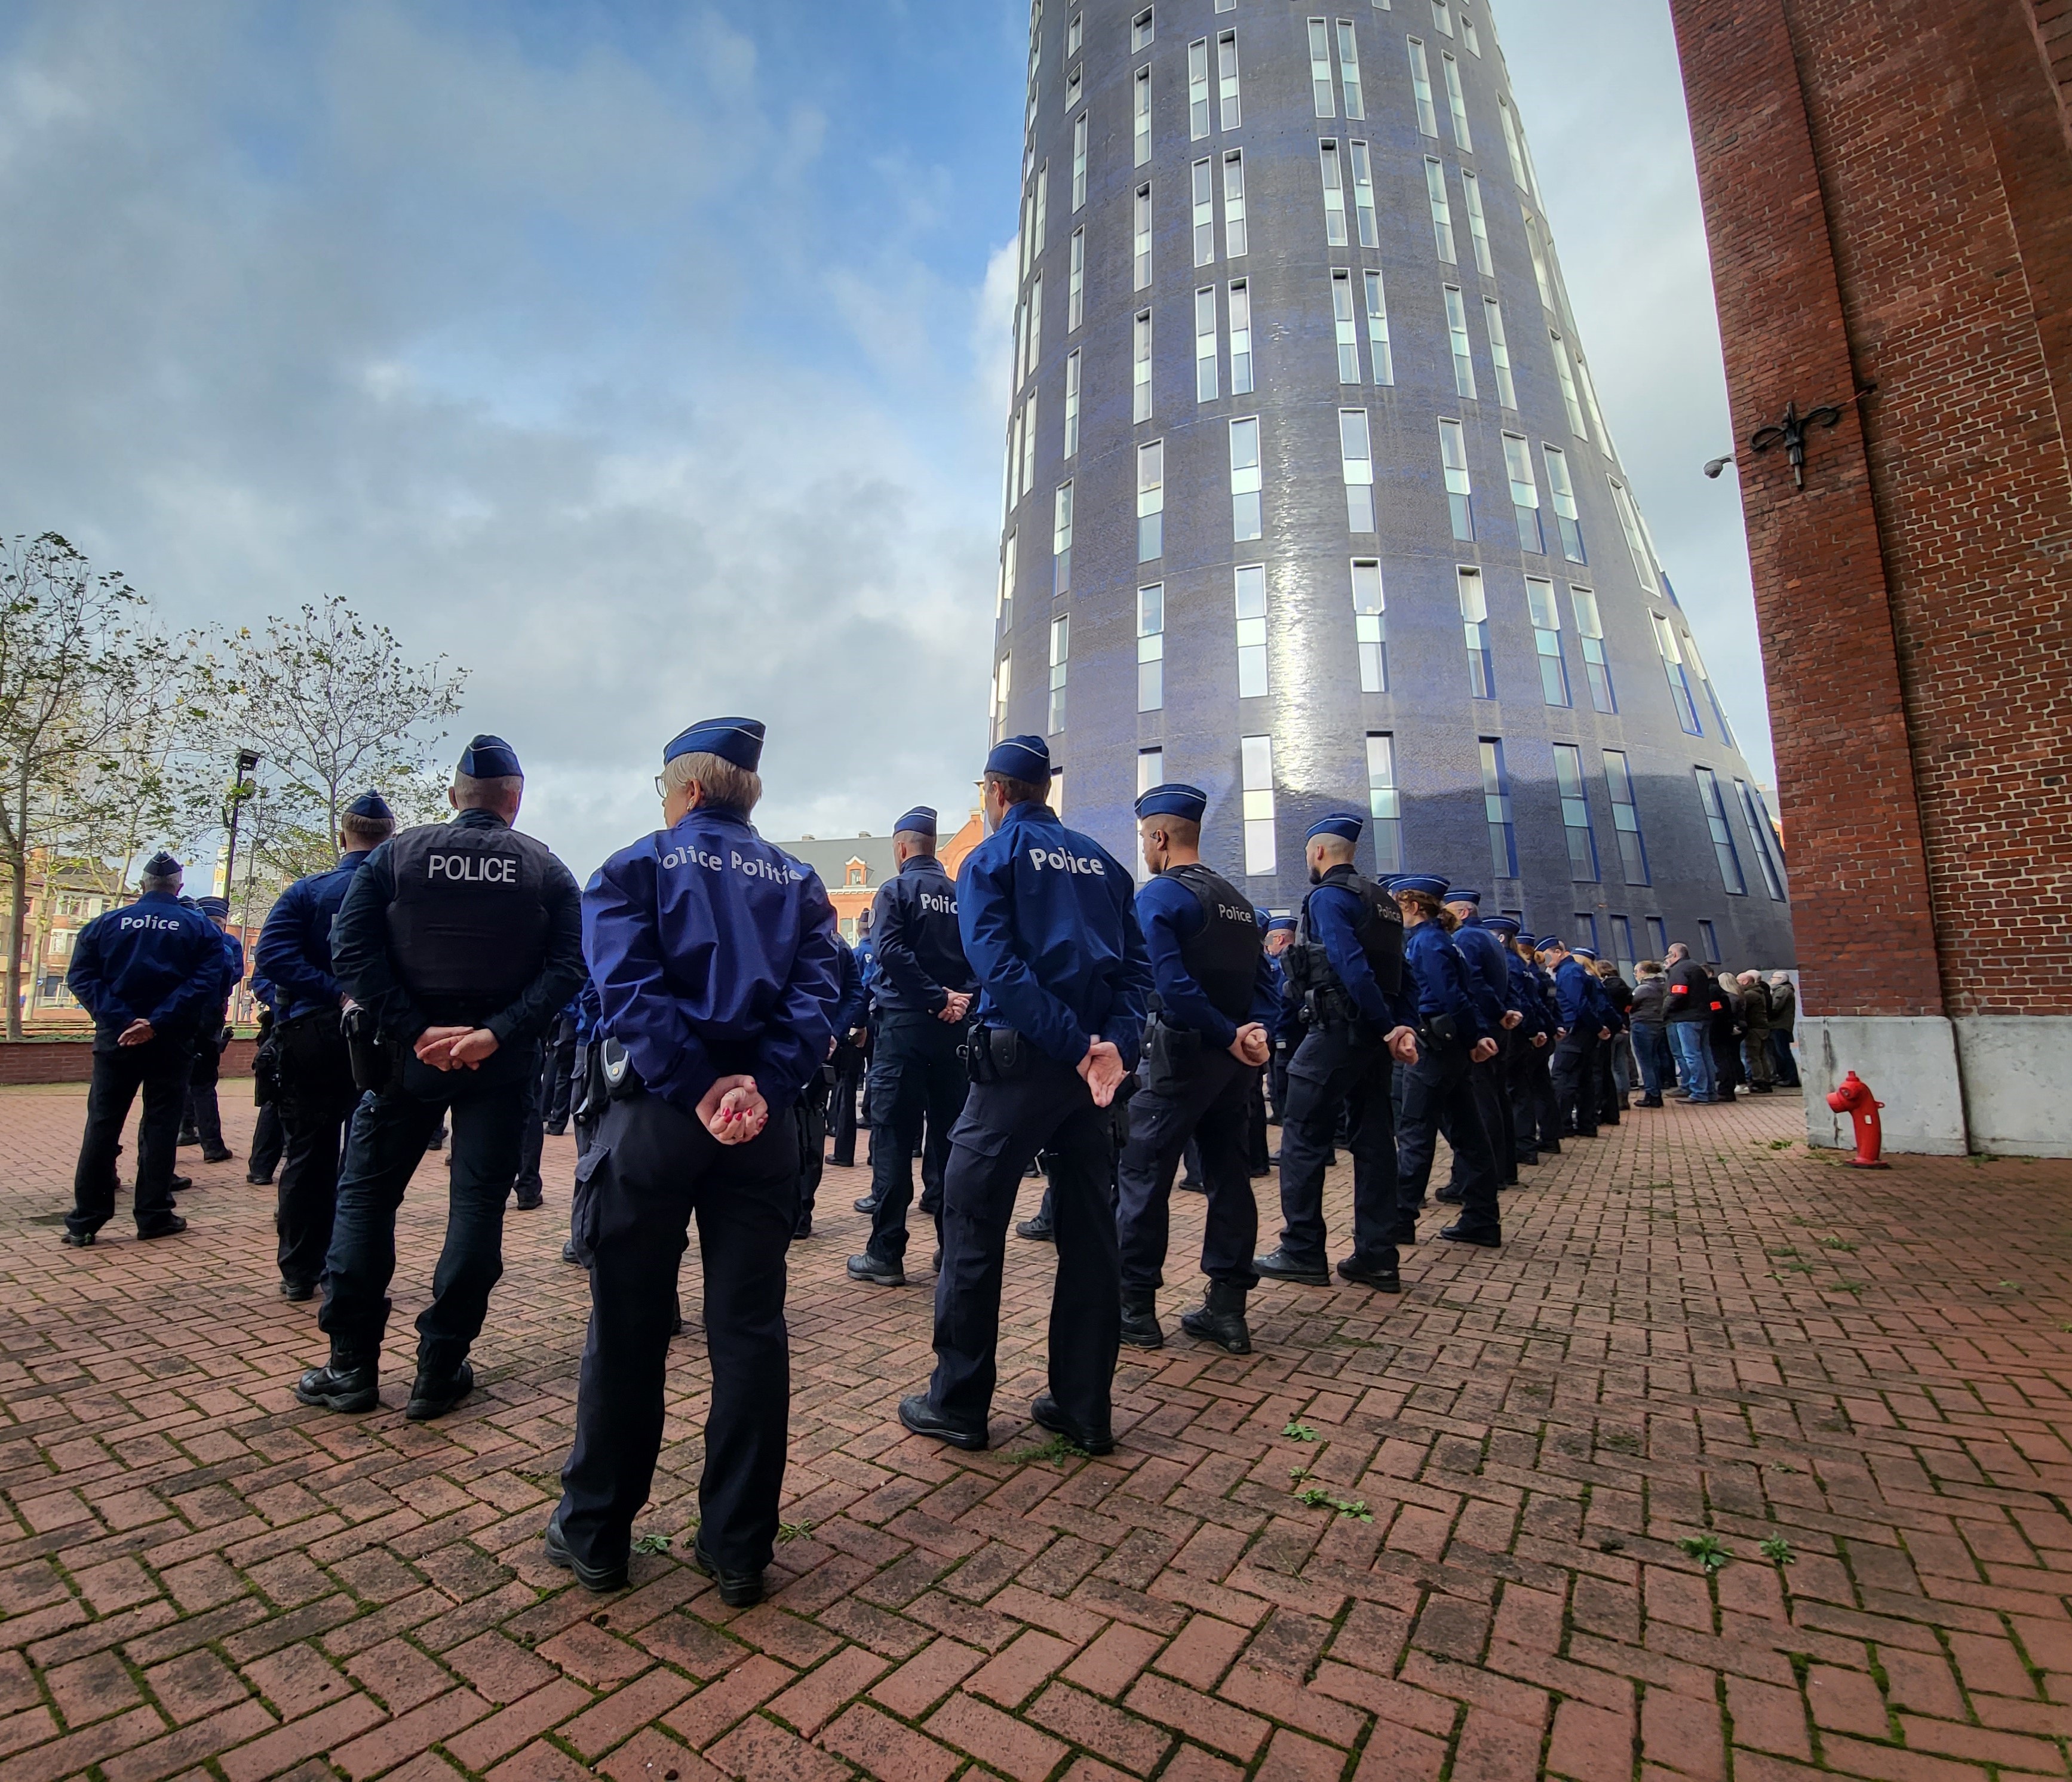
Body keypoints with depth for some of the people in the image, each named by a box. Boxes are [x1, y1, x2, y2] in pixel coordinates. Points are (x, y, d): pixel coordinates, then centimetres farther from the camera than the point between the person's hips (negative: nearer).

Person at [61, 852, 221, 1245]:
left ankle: (85, 1220, 12)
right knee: (160, 1125, 5)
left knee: (102, 1125, 9)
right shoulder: (200, 927, -2)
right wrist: (159, 1022, -15)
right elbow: (206, 982, -14)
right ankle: (154, 1216, 9)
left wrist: (119, 1019, -11)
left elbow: (81, 976, -5)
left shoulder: (106, 923, 4)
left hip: (116, 1037, 2)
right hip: (171, 1042, -2)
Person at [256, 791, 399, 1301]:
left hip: (311, 1035, 1)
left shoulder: (307, 891, -2)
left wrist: (335, 992, -17)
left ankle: (300, 1274, 22)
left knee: (307, 1156, 12)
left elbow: (273, 953, -15)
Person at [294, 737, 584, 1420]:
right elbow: (566, 968, -12)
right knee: (477, 1204, 7)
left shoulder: (396, 854, 1)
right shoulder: (546, 869, -1)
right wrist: (495, 1032, -16)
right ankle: (439, 1370, 14)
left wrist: (418, 1031, -12)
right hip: (501, 1064, 0)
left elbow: (353, 952, -9)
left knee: (365, 1194, 15)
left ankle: (352, 1364, 21)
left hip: (407, 1055, 1)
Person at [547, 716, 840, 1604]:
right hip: (765, 1124, 3)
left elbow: (628, 990, -14)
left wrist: (700, 1090, -16)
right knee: (749, 1326, 10)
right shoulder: (797, 882, 11)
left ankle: (595, 1535, 30)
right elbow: (818, 994, -5)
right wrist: (761, 1088, -13)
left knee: (627, 1329, 12)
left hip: (659, 1112, -2)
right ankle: (738, 1549, 21)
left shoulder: (638, 865, 2)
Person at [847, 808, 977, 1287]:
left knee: (893, 1138, 1)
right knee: (950, 1136, 11)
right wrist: (961, 999, -6)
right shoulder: (964, 896, 10)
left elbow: (891, 952, -17)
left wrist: (936, 999, -15)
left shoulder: (896, 891, -3)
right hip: (955, 1029, 5)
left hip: (905, 1024, -4)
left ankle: (886, 1254, 5)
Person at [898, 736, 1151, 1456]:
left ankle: (958, 1403, 17)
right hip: (1093, 1060, 6)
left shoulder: (991, 857, -1)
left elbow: (998, 963, -16)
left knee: (973, 1220, 7)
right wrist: (1115, 1043, -9)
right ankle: (1084, 1407, 22)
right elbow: (1136, 961, 3)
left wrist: (1074, 1045, -18)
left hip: (1021, 1056, -5)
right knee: (1089, 1228, 12)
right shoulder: (1101, 860, 14)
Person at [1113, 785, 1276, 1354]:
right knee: (1228, 1174, 12)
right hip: (1235, 1060, 8)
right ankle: (1228, 1310, 20)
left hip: (1182, 1052, -8)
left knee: (1143, 1173, 3)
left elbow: (1172, 982, -21)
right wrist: (1256, 1033, -3)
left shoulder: (1159, 895, -10)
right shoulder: (1237, 899, 15)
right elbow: (1263, 980, 10)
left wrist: (1228, 1036, -16)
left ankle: (1136, 1308, 11)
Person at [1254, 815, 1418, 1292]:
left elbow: (1351, 966, -22)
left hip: (1336, 1032, -9)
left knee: (1303, 1137, 1)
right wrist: (1405, 1025, 0)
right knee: (1374, 1140, 10)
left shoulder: (1327, 896, -10)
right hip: (1374, 1034, 9)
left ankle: (1302, 1252, 7)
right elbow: (1397, 971, 10)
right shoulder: (1382, 900, 17)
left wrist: (1387, 1027, -18)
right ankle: (1377, 1257, 15)